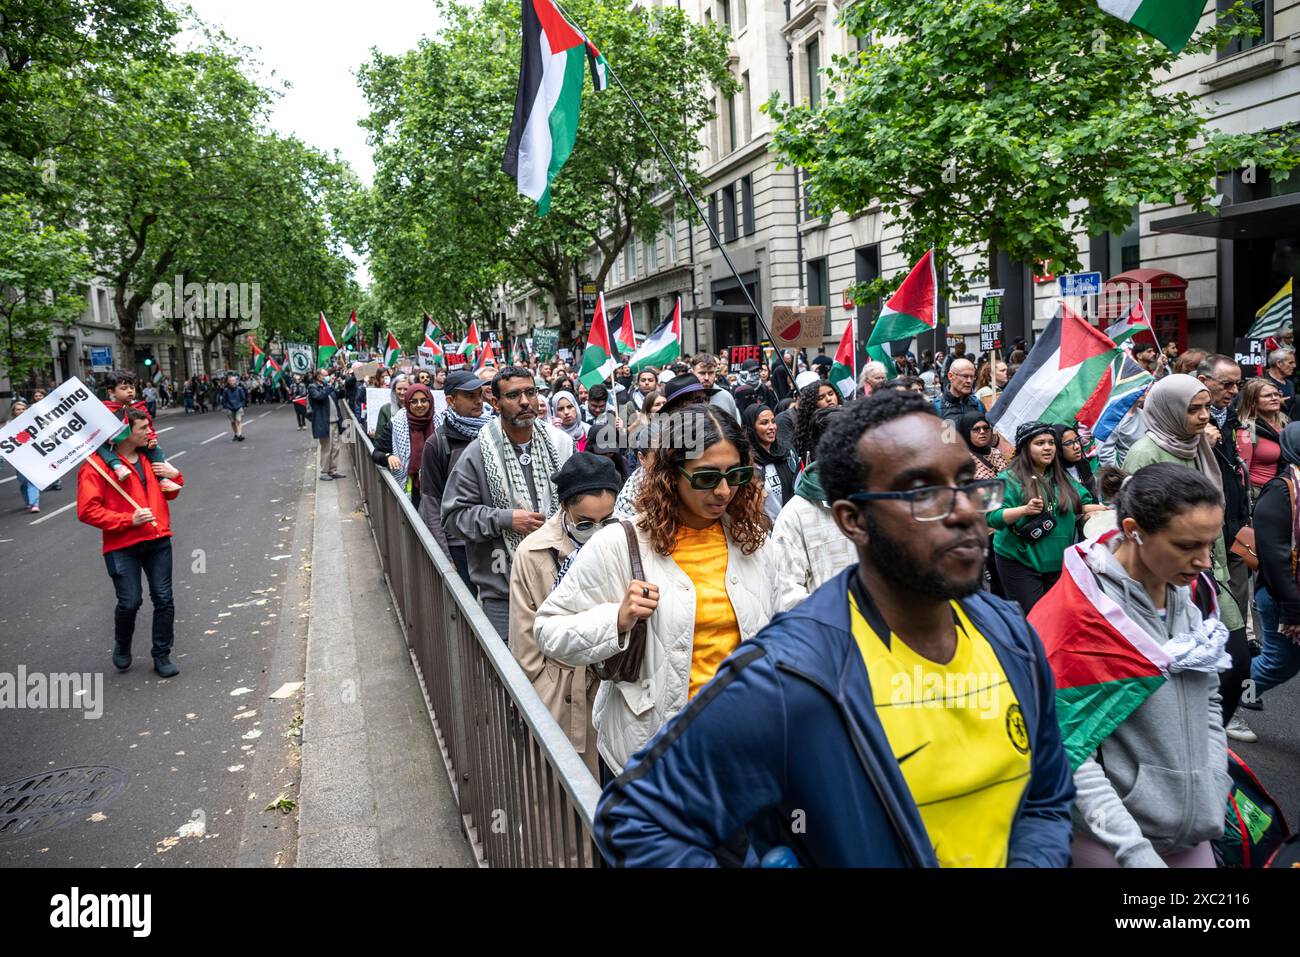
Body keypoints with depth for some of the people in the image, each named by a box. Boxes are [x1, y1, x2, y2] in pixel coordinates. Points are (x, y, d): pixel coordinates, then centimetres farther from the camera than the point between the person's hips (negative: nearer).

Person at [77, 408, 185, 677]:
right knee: (130, 602, -6)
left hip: (158, 540, 5)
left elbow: (168, 494, 24)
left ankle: (162, 655, 18)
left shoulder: (149, 457, 11)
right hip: (122, 546, -5)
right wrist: (129, 519, -19)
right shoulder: (98, 464, -10)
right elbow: (87, 511, -14)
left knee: (164, 599, 4)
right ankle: (122, 647, 26)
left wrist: (174, 475, 2)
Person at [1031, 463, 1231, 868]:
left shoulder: (1191, 591, -1)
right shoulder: (1079, 613, -22)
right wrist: (1135, 851, -23)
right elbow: (1070, 752, -21)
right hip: (1110, 834, -6)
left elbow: (1208, 699, 11)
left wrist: (1215, 794, 3)